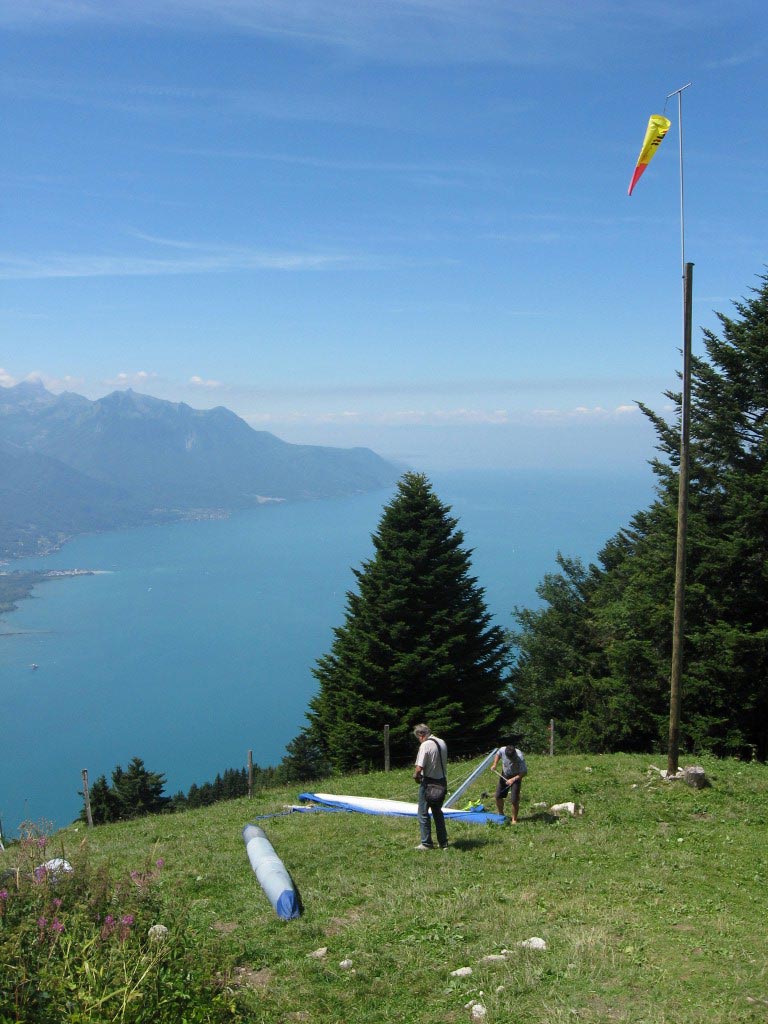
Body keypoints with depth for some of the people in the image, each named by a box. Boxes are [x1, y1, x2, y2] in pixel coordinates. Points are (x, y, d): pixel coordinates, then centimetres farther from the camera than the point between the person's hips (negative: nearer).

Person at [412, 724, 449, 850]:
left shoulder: (425, 745, -18)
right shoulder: (442, 743, 5)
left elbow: (419, 768, -22)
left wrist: (416, 776, -2)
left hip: (428, 784, -7)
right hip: (442, 782, 7)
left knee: (423, 813, 5)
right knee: (438, 812, 19)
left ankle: (426, 843, 8)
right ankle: (443, 842, 20)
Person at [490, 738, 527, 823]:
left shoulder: (520, 757, -34)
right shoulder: (502, 750, -24)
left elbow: (524, 772, -25)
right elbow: (498, 754, 3)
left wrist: (513, 779, -29)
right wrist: (495, 764, -11)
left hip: (516, 777, -4)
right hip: (504, 775, 5)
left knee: (514, 800, -11)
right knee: (498, 796, 8)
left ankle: (514, 819, 9)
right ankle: (501, 815, 31)